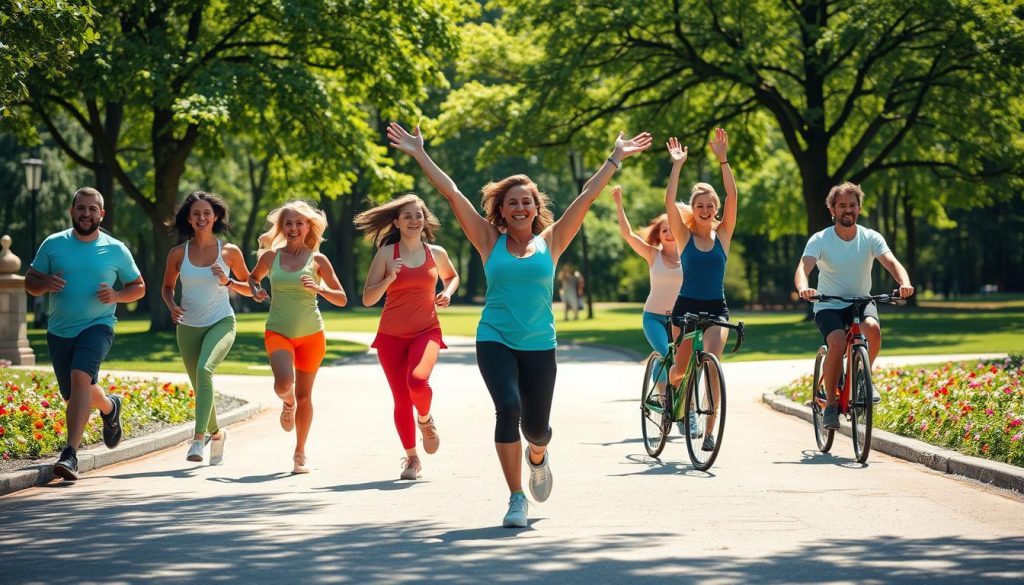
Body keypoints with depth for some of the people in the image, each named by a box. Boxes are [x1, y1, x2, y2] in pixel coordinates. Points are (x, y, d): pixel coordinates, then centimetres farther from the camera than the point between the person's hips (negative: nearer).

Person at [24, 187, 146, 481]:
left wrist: (116, 296, -12)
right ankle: (109, 407, 49)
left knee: (80, 377, -28)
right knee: (75, 395, 12)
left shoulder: (116, 250, 0)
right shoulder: (53, 244, 2)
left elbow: (138, 287, 10)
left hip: (97, 326, -3)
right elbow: (30, 282, 8)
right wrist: (46, 284, -16)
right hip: (59, 331, 3)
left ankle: (70, 454, -31)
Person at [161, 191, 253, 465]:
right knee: (201, 388, 10)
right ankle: (216, 432, 37)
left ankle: (199, 437, -34)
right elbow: (167, 287, 16)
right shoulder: (178, 253, 2)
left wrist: (227, 282, -11)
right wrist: (172, 306, -5)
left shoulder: (230, 251, -1)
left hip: (221, 324, -3)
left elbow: (250, 288, 8)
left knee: (205, 370, -30)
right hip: (188, 327, 3)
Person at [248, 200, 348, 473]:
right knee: (284, 384, -25)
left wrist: (318, 289, -17)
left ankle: (300, 453, 22)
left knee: (304, 395, 6)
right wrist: (255, 290, -1)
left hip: (311, 334, 0)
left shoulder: (317, 260, -1)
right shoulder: (271, 256, 2)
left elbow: (342, 299, 1)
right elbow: (253, 277, 22)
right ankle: (287, 404, 14)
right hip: (278, 332, 0)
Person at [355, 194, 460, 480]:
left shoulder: (436, 253, 5)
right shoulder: (386, 254, -2)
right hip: (392, 335, 0)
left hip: (426, 331, 0)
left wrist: (447, 293, 6)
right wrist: (389, 279, -20)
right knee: (401, 400, 1)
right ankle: (411, 458, 19)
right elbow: (368, 299, -4)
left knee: (418, 381, -29)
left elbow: (452, 276, 27)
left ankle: (425, 419, 4)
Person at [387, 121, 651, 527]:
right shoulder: (490, 242, 3)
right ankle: (516, 498, -13)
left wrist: (616, 159, 8)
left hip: (539, 346, 1)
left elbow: (587, 197, 6)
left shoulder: (550, 242, 5)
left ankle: (537, 457, 45)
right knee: (508, 408, -22)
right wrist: (419, 155, 2)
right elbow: (451, 193, 2)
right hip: (494, 341, -1)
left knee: (536, 427, 6)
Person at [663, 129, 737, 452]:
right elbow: (669, 202, -13)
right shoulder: (685, 235, 0)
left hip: (716, 309, 0)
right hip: (686, 307, 1)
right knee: (681, 369, 5)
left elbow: (732, 197, -10)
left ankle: (709, 430, -17)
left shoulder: (722, 234, 2)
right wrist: (677, 165, -18)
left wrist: (723, 159, -17)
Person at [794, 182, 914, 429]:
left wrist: (904, 283, -42)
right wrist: (803, 288, -49)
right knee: (837, 343, -30)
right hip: (829, 306, -2)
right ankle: (830, 404, -13)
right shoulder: (820, 240, -10)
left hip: (861, 302, 2)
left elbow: (892, 262, -20)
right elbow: (803, 267, -24)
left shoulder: (870, 238, -5)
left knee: (873, 327, -32)